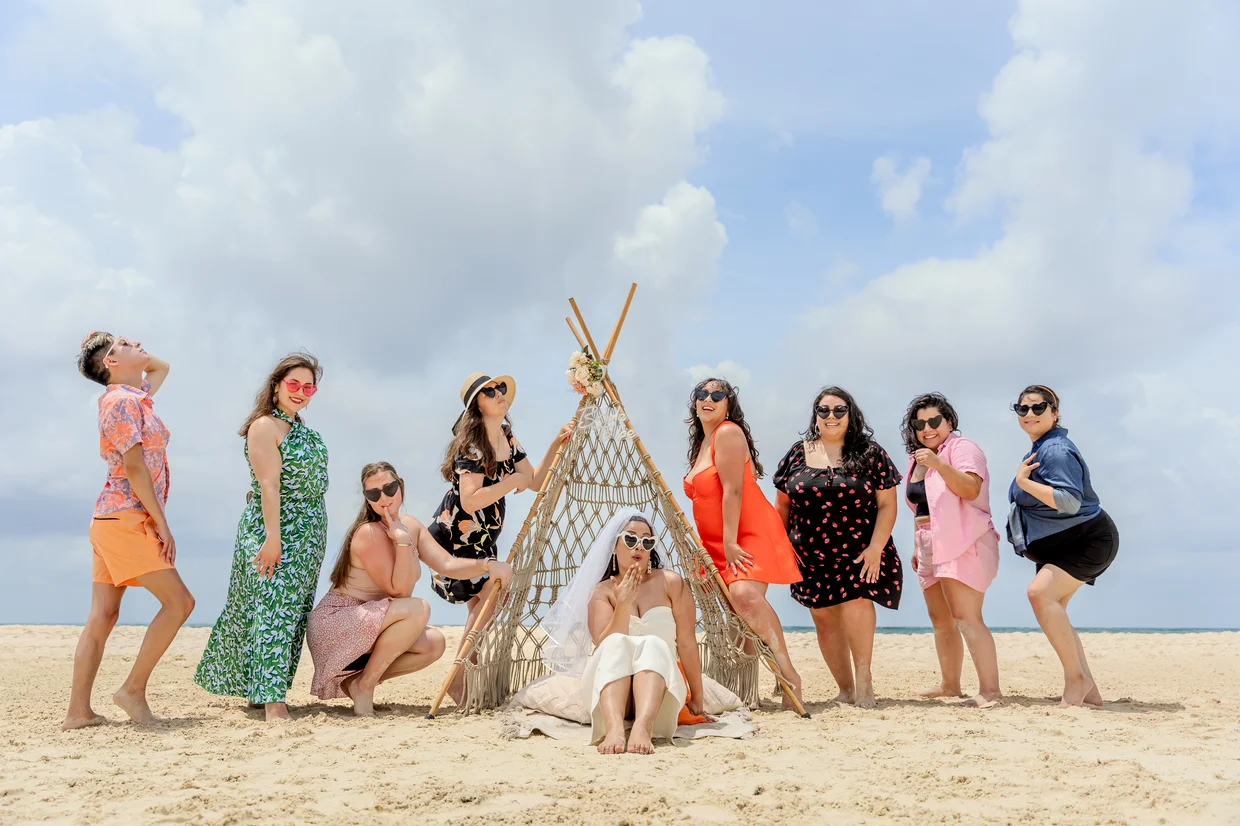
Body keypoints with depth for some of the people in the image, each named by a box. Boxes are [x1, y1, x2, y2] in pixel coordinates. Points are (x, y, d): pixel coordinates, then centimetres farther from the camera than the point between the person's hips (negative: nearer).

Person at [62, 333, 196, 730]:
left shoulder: (136, 395, 17)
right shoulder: (124, 401, -11)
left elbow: (161, 367, 37)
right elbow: (134, 467, -17)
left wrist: (140, 357, 18)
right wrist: (162, 524, -17)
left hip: (111, 521, 9)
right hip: (127, 518, -9)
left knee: (103, 615, 7)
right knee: (179, 601, -9)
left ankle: (78, 711, 9)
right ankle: (134, 688, -4)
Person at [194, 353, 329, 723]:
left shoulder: (302, 428, 16)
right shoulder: (265, 426, -10)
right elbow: (268, 484, -19)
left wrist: (315, 539, 16)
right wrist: (272, 538, -24)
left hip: (307, 537, 9)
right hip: (273, 530, -9)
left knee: (293, 612, 10)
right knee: (273, 610, -10)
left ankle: (261, 689, 21)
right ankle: (272, 700, -11)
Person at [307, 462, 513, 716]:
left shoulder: (410, 525, 4)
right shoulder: (369, 533, -21)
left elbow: (447, 564, -5)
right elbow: (399, 590, -22)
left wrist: (487, 565, -20)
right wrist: (402, 541, -28)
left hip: (368, 627, 8)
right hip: (334, 622, -8)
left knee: (434, 644, -7)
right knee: (418, 609, -27)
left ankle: (352, 681, 3)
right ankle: (364, 685, -13)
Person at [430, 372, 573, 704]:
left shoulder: (507, 437, 7)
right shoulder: (471, 444, -19)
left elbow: (534, 481, 10)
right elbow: (470, 500, -28)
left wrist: (555, 446, 0)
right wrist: (512, 481, -22)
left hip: (483, 539, 9)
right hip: (454, 536, -9)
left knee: (482, 604, 6)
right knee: (493, 587, -21)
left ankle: (470, 681, 15)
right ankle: (458, 679, -12)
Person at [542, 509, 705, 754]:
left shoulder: (671, 583, 1)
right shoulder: (602, 592, 3)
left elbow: (686, 643, 0)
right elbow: (605, 646, -11)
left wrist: (697, 698, 0)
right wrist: (623, 604, -22)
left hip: (660, 684, 0)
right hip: (610, 688, 0)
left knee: (654, 645, -31)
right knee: (615, 644, -31)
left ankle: (642, 728, -57)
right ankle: (614, 728, -56)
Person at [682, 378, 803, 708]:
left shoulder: (728, 433, -9)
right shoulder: (701, 442, 19)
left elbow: (733, 490, -17)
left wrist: (730, 542, -20)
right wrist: (721, 545, 17)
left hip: (750, 534, -9)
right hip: (717, 543, 9)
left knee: (745, 594, -29)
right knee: (733, 603, 1)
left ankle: (788, 674, -28)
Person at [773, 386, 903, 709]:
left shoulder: (870, 453, 2)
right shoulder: (798, 453, 7)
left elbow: (887, 505, -1)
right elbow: (783, 504, 12)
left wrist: (875, 548, -10)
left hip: (859, 552, -3)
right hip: (812, 556, 3)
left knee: (856, 601, -24)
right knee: (824, 618, 4)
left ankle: (863, 674, -8)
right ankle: (846, 688, 16)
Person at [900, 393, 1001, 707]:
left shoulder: (962, 448, -7)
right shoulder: (917, 458, 17)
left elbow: (971, 489, -23)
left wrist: (939, 464, -32)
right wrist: (917, 546, 22)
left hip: (961, 544, -9)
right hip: (931, 548, 9)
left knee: (965, 619, -16)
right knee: (941, 621, 11)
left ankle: (990, 690, -16)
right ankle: (949, 685, 19)